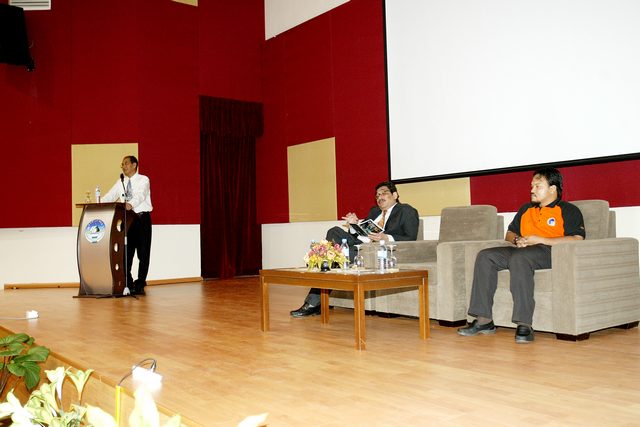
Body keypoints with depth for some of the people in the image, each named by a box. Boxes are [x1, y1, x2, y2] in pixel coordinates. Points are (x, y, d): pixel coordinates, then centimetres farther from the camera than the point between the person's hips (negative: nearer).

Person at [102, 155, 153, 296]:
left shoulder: (143, 180, -4)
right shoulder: (120, 182, 12)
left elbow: (140, 195, -23)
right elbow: (110, 196, 4)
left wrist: (131, 204, -42)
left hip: (142, 218, -5)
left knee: (143, 252, -1)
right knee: (126, 252, 4)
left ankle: (140, 284, 7)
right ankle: (128, 283, 13)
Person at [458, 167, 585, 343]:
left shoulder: (568, 210, 7)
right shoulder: (526, 209, 28)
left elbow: (576, 240, -9)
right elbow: (509, 233, 34)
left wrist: (539, 240, -12)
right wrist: (517, 240, 8)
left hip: (550, 252, -7)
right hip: (522, 250, 7)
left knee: (519, 258, -38)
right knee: (485, 256, -17)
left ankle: (524, 325, -41)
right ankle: (484, 320, -23)